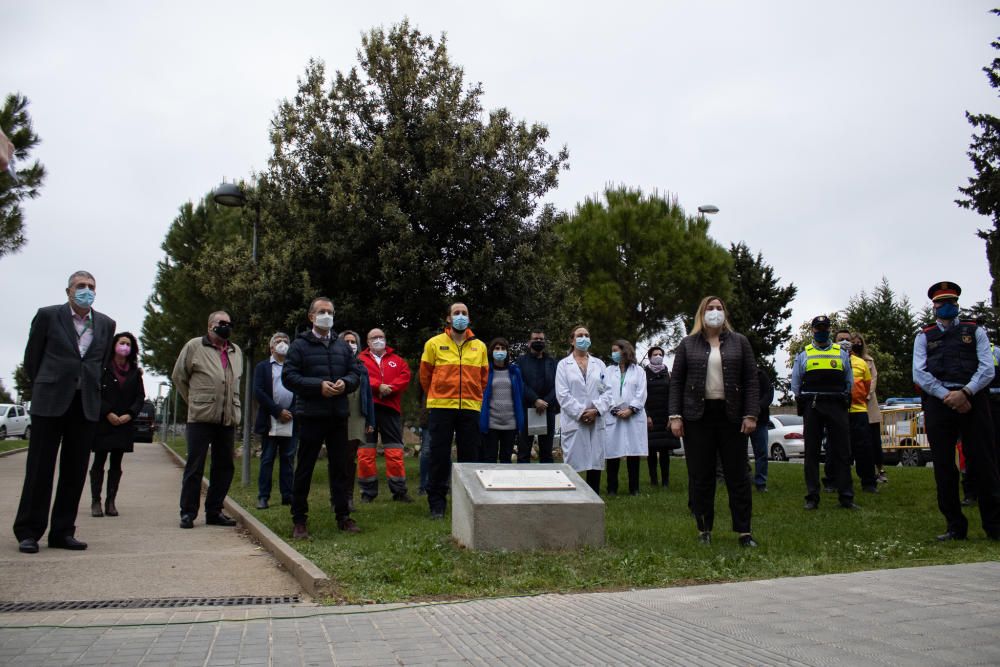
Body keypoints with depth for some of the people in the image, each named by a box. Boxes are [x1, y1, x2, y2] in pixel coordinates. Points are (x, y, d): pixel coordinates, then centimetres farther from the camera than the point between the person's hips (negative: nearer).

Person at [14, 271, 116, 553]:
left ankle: (62, 531, 13)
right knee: (40, 468, 1)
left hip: (86, 405, 3)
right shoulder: (48, 316, 1)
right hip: (50, 402, -3)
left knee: (75, 471, 5)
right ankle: (28, 532, 9)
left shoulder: (106, 324, 10)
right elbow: (31, 358, 9)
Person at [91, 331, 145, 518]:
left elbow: (140, 397, 8)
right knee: (99, 462, 0)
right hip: (103, 422, -3)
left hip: (125, 424, 3)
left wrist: (129, 415, -7)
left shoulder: (135, 372, 9)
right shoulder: (103, 367, 0)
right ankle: (95, 501, 4)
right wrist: (108, 413, -13)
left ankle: (111, 502, 9)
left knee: (116, 464, 5)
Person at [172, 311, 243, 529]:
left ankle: (214, 511, 18)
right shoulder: (194, 347, 1)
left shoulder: (236, 351, 16)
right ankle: (188, 512, 8)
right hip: (201, 417, -5)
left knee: (224, 466, 8)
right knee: (195, 466, -2)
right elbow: (178, 376, 7)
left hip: (228, 419, 5)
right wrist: (194, 401, 7)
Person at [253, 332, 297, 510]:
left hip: (291, 422, 2)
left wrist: (292, 412, -7)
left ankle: (287, 495, 9)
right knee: (267, 459, 1)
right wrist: (278, 411, -12)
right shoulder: (262, 367, 7)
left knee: (288, 459, 5)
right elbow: (258, 392, -4)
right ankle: (263, 496, 5)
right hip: (270, 422, -2)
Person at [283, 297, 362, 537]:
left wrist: (345, 383, -9)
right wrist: (318, 386, -18)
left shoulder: (342, 346, 13)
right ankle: (299, 519, 12)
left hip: (339, 416, 4)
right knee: (304, 468, 3)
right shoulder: (300, 345, -1)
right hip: (311, 416, -4)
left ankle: (343, 515, 19)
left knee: (341, 467, 9)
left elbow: (356, 373, 13)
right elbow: (288, 376, -8)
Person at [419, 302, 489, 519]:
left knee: (469, 456, 6)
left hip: (470, 408, 2)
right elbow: (425, 375, 10)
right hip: (441, 407, -2)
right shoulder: (434, 344, 2)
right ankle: (437, 503, 10)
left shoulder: (479, 346, 9)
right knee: (439, 456, 1)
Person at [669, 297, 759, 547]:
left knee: (737, 474, 2)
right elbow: (676, 381, 4)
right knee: (701, 476, 3)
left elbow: (751, 380, 4)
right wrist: (675, 416, -5)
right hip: (698, 416, 0)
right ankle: (704, 529, 13)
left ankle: (744, 531, 9)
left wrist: (750, 415, -5)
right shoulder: (688, 344, 7)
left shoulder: (739, 342, 8)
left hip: (731, 415, 0)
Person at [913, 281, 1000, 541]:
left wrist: (965, 393, -15)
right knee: (943, 466, 3)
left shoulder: (975, 332, 14)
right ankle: (955, 526, 13)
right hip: (937, 401, 1)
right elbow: (919, 373, 1)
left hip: (972, 400, -1)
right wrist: (946, 396, -12)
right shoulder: (924, 337, 14)